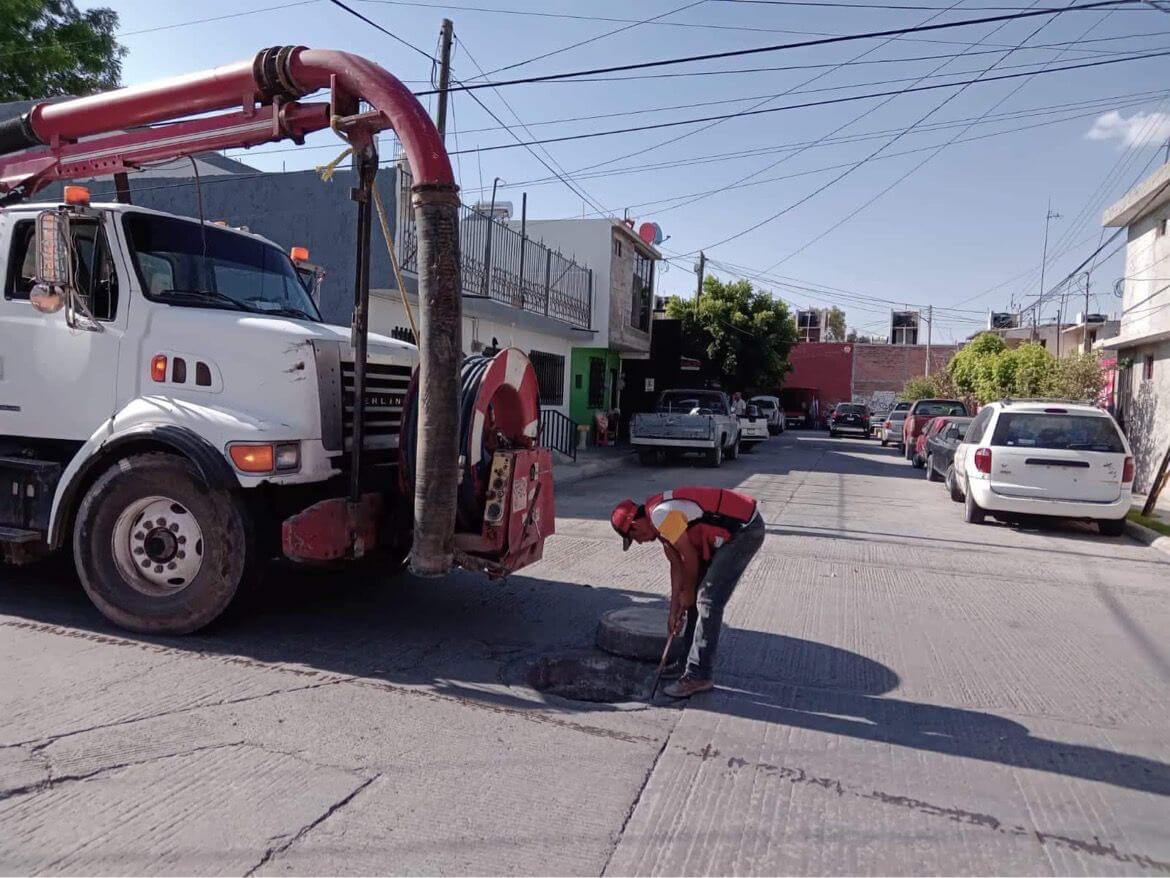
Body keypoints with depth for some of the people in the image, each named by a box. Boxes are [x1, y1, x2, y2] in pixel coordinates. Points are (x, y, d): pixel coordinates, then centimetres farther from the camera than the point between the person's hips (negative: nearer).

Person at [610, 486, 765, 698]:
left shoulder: (661, 515, -21)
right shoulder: (658, 521, 9)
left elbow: (690, 558, -16)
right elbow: (676, 564, 14)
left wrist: (688, 593, 1)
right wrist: (674, 610, 15)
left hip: (746, 529, -10)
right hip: (729, 532, 10)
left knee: (708, 601, -11)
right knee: (697, 596, 13)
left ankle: (699, 675, -5)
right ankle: (691, 661, 24)